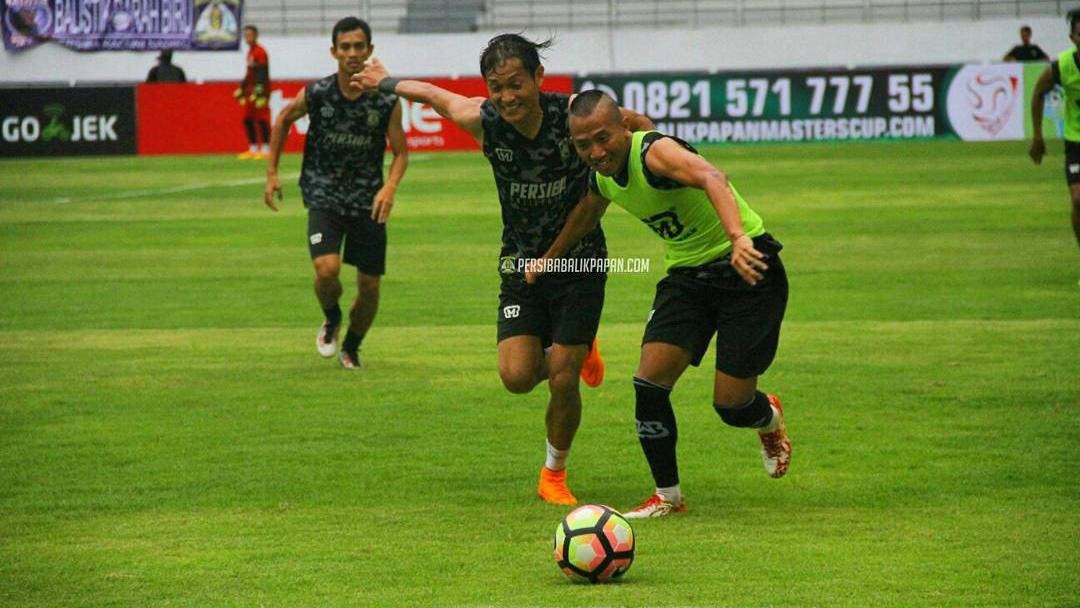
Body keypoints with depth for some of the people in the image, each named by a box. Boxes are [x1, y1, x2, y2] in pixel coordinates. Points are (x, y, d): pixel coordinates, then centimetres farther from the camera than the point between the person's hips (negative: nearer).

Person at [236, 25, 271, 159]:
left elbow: (262, 73, -17)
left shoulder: (260, 52, -11)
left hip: (260, 89, -10)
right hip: (251, 90, 10)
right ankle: (253, 149, 15)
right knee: (248, 119, 10)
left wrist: (259, 92, -23)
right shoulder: (250, 51, 17)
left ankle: (265, 150, -9)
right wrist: (241, 89, 25)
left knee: (262, 119, -9)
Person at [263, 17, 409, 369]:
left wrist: (390, 187, -20)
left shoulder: (387, 101, -10)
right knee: (327, 269, -23)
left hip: (368, 202, 1)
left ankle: (351, 347, 31)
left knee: (369, 285, 4)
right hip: (324, 197, -1)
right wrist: (272, 173, 10)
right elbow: (283, 120, 11)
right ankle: (331, 319, 12)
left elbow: (400, 153, 0)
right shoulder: (315, 95, -10)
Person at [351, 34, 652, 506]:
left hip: (580, 260, -2)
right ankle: (577, 354, 22)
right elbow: (433, 93, 5)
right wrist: (384, 81, 20)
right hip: (521, 265, 2)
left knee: (562, 379, -7)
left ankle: (554, 474, 19)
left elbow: (639, 125, -5)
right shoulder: (481, 120, -15)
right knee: (517, 376, -12)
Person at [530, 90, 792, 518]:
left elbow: (711, 178, -47)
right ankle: (667, 496, 4)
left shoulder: (655, 152, -27)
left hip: (747, 267, -7)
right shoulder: (602, 178, -1)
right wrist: (549, 259, 39)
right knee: (649, 381, -11)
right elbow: (586, 214, 24)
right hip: (686, 275, 7)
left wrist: (738, 239, -64)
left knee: (731, 405, -6)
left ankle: (769, 419, 33)